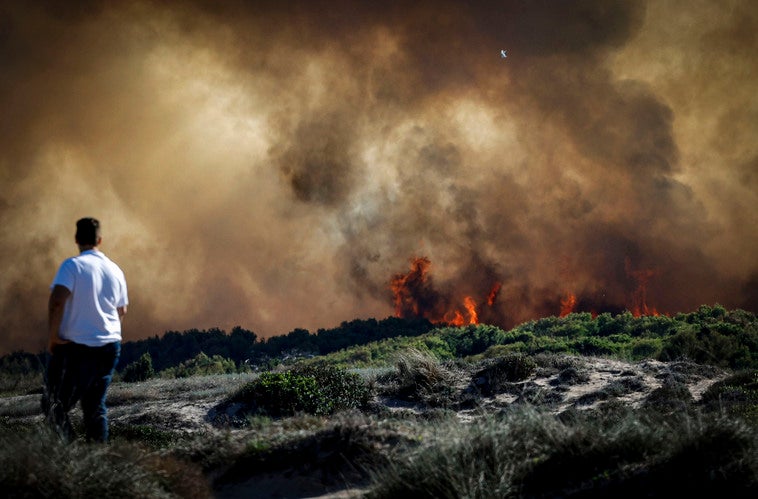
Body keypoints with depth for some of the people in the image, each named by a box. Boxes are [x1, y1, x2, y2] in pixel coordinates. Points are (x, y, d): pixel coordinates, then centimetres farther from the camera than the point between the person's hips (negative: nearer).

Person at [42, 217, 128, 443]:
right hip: (110, 346, 6)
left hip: (76, 348, -5)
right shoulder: (115, 270, 7)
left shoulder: (73, 265, -11)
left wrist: (52, 336, -13)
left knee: (54, 406, 1)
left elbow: (56, 301, -22)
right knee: (95, 406, 14)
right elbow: (122, 311, 17)